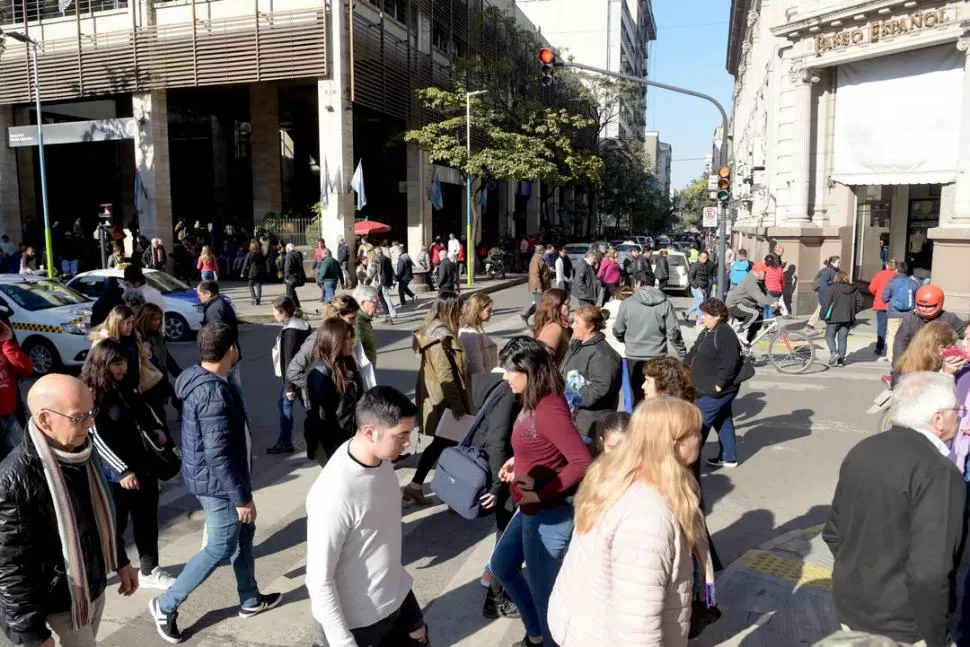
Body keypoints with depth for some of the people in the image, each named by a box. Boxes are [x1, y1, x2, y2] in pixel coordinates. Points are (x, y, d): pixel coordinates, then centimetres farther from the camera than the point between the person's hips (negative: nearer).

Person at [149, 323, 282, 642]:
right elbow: (218, 455, -28)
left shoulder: (199, 379, 3)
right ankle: (166, 605, 19)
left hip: (212, 479, 10)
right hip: (216, 483, -10)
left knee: (243, 534, 20)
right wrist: (242, 497, -21)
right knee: (220, 548, 5)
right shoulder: (214, 392, -29)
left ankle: (250, 600, 34)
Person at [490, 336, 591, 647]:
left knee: (543, 591, 9)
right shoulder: (534, 402, 1)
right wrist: (516, 460, 2)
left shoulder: (549, 408, -26)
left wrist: (541, 494, -23)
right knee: (502, 566, 26)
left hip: (550, 514, -10)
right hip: (531, 510, 10)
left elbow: (581, 462, -29)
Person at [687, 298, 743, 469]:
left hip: (715, 392, -10)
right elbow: (694, 354, 21)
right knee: (723, 422, 18)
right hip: (708, 390, 10)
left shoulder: (725, 334, -20)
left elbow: (730, 363, -25)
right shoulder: (706, 333, 12)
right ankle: (728, 458, 29)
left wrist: (719, 384, -22)